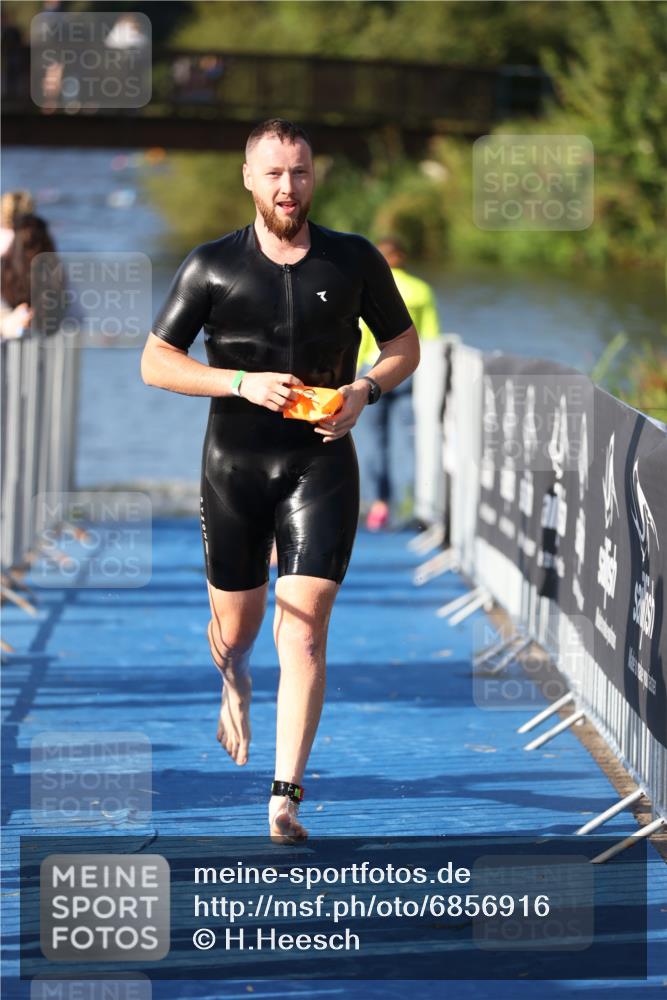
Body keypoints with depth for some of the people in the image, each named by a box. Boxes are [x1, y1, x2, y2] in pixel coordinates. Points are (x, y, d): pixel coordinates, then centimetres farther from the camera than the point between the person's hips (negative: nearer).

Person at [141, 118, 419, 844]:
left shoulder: (354, 261, 1)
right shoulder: (212, 266, -1)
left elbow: (405, 344, 13)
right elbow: (155, 362, 0)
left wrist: (365, 389, -9)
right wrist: (243, 384, -14)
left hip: (322, 464, -1)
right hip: (234, 464, 1)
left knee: (304, 632, -12)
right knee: (235, 627, 14)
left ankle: (285, 799, -13)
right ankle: (234, 687, 53)